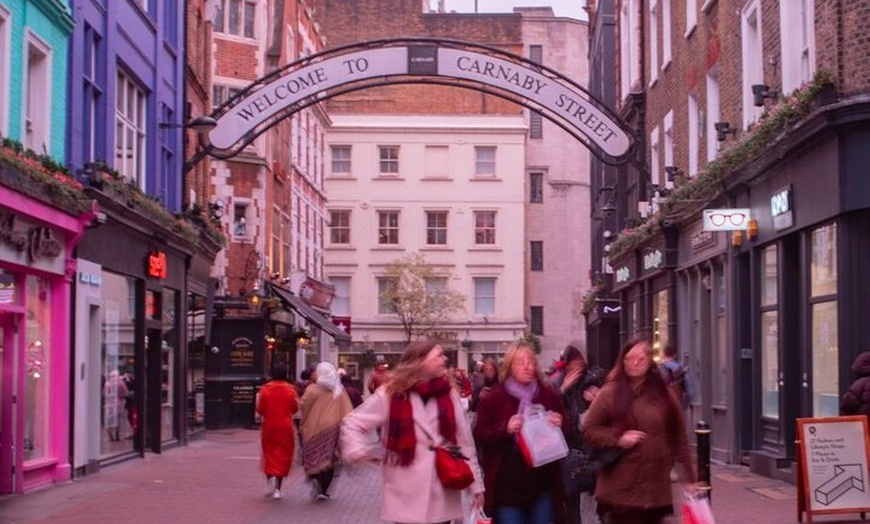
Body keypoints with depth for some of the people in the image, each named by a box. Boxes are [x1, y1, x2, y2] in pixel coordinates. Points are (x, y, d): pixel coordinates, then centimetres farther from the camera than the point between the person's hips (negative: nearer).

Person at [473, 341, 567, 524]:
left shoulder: (549, 395, 8)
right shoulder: (494, 398, -2)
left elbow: (567, 433, 15)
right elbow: (479, 436, -4)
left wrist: (559, 426, -9)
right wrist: (505, 428, -20)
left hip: (542, 483, 3)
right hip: (507, 485, -3)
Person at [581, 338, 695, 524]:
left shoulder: (665, 393, 7)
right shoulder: (610, 393, -1)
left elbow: (679, 438, 9)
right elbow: (588, 430, 2)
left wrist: (688, 478, 7)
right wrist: (618, 439, -14)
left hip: (656, 487, 3)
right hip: (621, 488, -3)